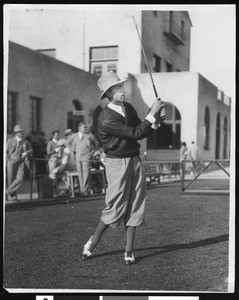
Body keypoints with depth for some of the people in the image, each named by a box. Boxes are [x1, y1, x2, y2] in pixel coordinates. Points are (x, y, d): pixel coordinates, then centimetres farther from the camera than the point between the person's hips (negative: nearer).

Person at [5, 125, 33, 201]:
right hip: (11, 162, -2)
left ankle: (8, 192, -3)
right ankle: (12, 194, 21)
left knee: (20, 178, -14)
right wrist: (9, 160, -8)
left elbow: (31, 150, 18)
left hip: (21, 163, 2)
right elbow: (5, 151, 0)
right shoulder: (10, 140, -3)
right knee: (11, 179, 2)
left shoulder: (25, 142, 5)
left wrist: (26, 153, -3)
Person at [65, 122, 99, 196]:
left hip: (86, 156, -2)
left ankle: (85, 190, -9)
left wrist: (92, 150, 9)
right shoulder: (74, 136, 11)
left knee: (86, 173, -10)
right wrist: (73, 149, 10)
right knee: (80, 174, 2)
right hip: (78, 157, 2)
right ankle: (82, 189, 8)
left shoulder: (89, 135, 8)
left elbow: (96, 143, 19)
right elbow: (67, 143, 19)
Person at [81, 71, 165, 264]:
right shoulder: (107, 119, -19)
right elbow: (135, 133, -23)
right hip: (118, 162, -7)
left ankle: (129, 250, 13)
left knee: (135, 206, 5)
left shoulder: (128, 108, 6)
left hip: (135, 160, 7)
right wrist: (152, 114, -19)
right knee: (116, 207, -3)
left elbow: (143, 133, 12)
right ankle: (93, 241, 19)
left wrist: (156, 118, -3)